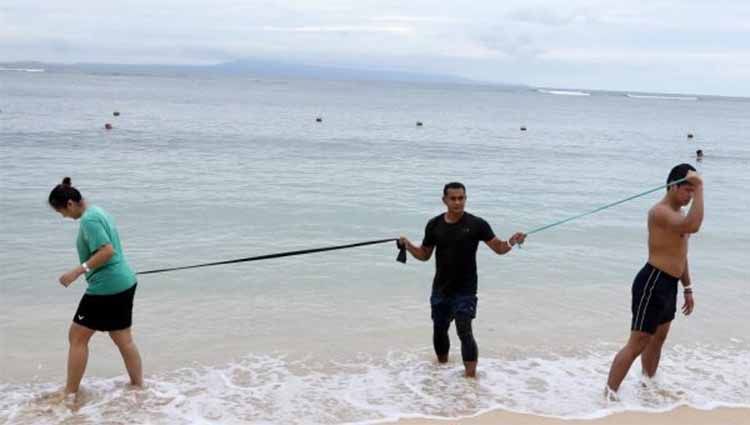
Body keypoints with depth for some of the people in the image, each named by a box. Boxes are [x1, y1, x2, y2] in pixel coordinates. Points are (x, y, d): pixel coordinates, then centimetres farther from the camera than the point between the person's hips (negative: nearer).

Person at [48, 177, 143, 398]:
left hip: (106, 287, -10)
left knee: (77, 337, 3)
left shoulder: (89, 220, -16)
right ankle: (139, 386, 22)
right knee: (123, 338, 16)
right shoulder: (98, 211, 13)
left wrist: (78, 271, -22)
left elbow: (107, 251, -25)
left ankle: (70, 394, 10)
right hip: (125, 282, 10)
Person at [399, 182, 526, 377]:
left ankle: (471, 377, -9)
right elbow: (424, 255, 9)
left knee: (465, 332, -14)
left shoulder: (476, 224, -9)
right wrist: (408, 245, -9)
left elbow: (498, 248, -7)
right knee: (439, 331, 16)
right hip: (440, 290, 4)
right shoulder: (434, 225, 1)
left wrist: (510, 243, -29)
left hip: (465, 291, -4)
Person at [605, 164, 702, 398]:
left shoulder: (677, 214, 15)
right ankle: (609, 393, -5)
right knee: (637, 343, -9)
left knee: (658, 338, 22)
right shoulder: (660, 211, -17)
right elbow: (693, 227, -36)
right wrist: (699, 188, -31)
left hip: (669, 285, 10)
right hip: (653, 283, -10)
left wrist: (687, 288, 24)